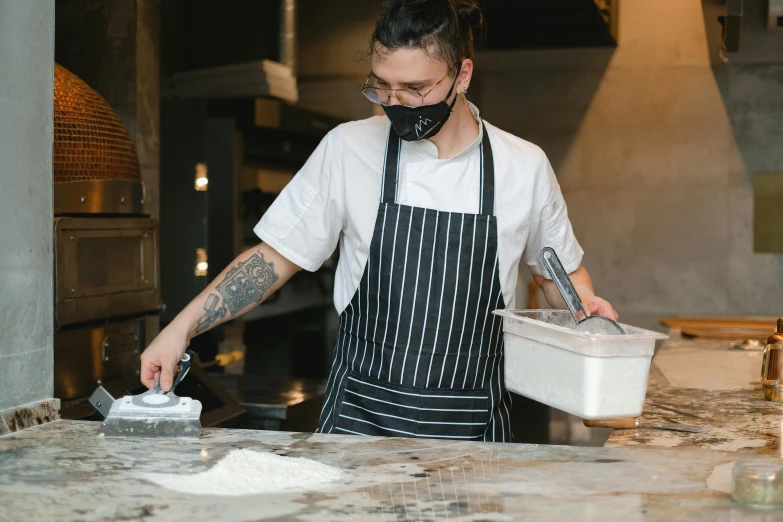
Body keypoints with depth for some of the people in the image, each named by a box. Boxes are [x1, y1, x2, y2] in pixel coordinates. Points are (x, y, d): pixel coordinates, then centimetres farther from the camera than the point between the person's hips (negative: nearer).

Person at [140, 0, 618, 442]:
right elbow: (275, 258, 2)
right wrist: (183, 328, -7)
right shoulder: (348, 149, -3)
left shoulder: (524, 167, -1)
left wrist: (583, 302, -6)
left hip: (472, 425, 1)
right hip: (361, 415, 0)